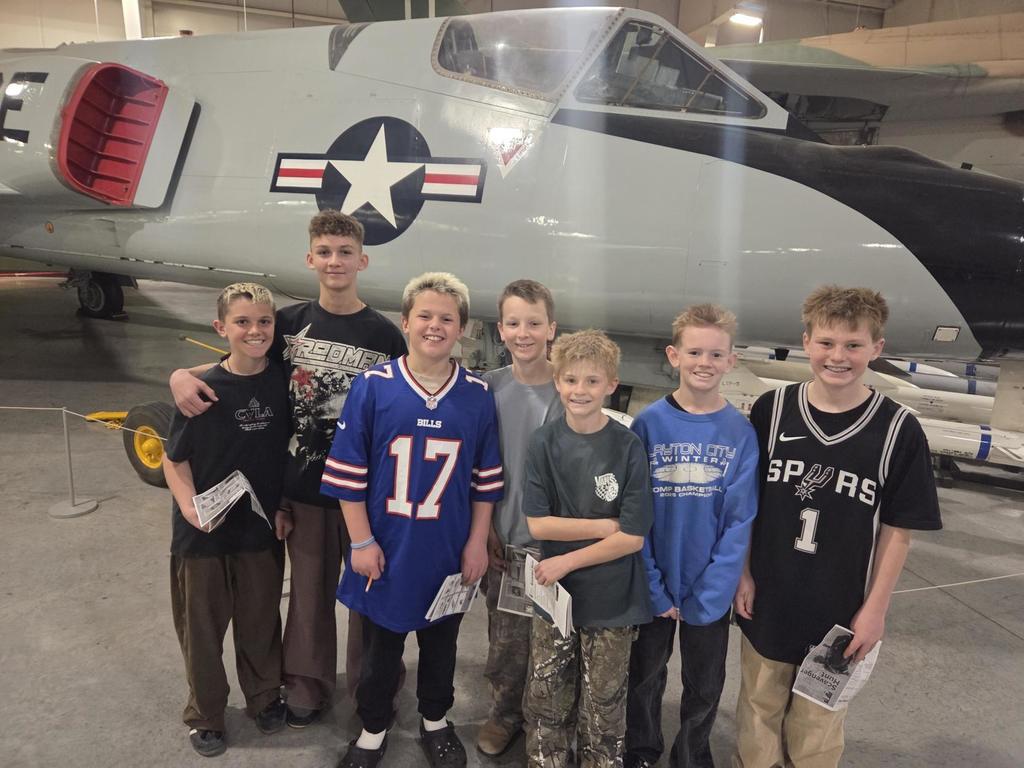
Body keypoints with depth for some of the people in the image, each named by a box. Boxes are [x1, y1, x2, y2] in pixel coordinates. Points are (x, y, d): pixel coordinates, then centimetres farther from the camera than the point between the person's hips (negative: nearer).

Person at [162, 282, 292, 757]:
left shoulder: (283, 383, -6)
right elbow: (174, 459, -7)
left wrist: (284, 507, 1)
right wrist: (189, 506, -22)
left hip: (262, 529, 2)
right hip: (203, 534, -2)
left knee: (260, 621, 18)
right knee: (202, 627, 14)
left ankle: (264, 698, 41)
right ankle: (205, 715, 35)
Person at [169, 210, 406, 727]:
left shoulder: (384, 334, -7)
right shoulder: (289, 323, 0)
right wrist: (182, 375, -10)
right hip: (303, 486, 2)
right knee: (309, 588, 16)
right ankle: (309, 686, 37)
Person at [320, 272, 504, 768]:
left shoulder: (477, 396, -5)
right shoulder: (373, 387, -11)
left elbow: (487, 479, 1)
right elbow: (347, 472, -7)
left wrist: (477, 542, 0)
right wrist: (361, 541, -8)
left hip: (448, 554, 2)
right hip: (385, 551, -1)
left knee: (441, 646, 20)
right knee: (379, 647, 17)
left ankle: (435, 722, 44)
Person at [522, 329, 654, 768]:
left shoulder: (627, 447, -12)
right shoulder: (545, 442, -6)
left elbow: (633, 537, -12)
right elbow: (537, 524, -9)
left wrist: (566, 562, -12)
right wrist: (607, 524, -13)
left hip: (611, 600, -1)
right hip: (554, 594, 2)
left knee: (603, 710, 14)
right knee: (546, 703, 15)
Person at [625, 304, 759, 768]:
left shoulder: (741, 433, -9)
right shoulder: (649, 424, -11)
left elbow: (739, 522, -9)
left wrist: (708, 595, -13)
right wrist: (653, 588, -12)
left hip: (711, 590, 1)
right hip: (653, 585, 0)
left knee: (705, 687, 18)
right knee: (645, 678, 19)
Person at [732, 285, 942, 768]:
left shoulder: (897, 430, -12)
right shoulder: (771, 410, -8)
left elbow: (897, 529, -6)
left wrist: (874, 609, -6)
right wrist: (743, 573, 0)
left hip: (840, 610, -1)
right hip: (767, 601, 1)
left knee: (816, 728, 17)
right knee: (758, 711, 18)